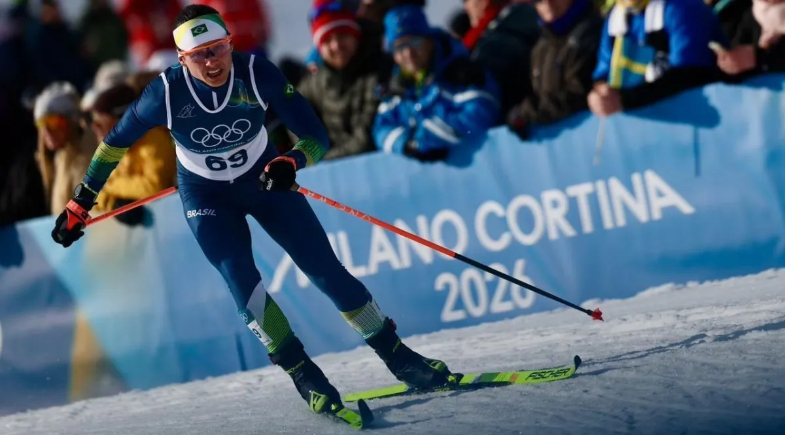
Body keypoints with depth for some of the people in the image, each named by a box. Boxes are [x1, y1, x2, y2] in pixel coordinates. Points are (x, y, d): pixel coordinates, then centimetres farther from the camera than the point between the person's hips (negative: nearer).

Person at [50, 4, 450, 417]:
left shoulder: (257, 73, -26)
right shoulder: (167, 93, -26)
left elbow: (316, 137, -21)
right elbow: (115, 143, -9)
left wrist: (291, 162, -43)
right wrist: (80, 204, -5)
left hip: (264, 178, 1)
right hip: (206, 196, -1)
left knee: (325, 269, -4)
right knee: (241, 278, -21)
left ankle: (398, 356, 9)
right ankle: (303, 374, -11)